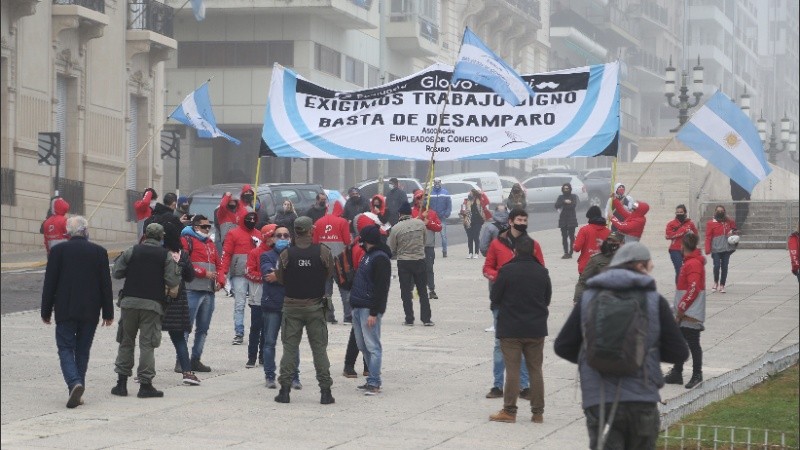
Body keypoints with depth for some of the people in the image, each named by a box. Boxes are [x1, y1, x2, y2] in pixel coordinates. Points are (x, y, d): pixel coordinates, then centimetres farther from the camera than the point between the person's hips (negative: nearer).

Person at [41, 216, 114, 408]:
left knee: (65, 349, 0)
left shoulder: (58, 251, -4)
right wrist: (108, 312, 10)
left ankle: (74, 383, -22)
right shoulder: (99, 252, 0)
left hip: (65, 311, -2)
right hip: (90, 311, 2)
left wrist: (46, 311, 6)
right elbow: (106, 284, 3)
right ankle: (78, 389, 10)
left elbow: (49, 283, -2)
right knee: (82, 350, 10)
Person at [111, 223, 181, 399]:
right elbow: (172, 281, -6)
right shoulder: (166, 255, 1)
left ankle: (122, 382, 11)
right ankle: (145, 384, -1)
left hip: (129, 301, 2)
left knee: (126, 341, 11)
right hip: (152, 303, -2)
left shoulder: (132, 251, 4)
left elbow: (117, 273, 6)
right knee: (147, 344, 1)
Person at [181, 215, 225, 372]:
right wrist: (204, 273, -12)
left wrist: (220, 281, 5)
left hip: (209, 291, 8)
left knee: (203, 328, 9)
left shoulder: (210, 243, 22)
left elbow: (218, 264, 23)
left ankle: (196, 359, 15)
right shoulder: (187, 240, -1)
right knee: (186, 326, -9)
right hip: (192, 290, -8)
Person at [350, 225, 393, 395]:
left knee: (372, 346, -9)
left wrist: (374, 312, -21)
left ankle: (374, 383, -10)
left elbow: (381, 287, -18)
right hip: (359, 307, 10)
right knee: (363, 346, 12)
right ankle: (373, 379, 19)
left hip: (369, 309, -10)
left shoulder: (380, 258, -13)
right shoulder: (367, 255, 17)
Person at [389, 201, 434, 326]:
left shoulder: (396, 228, -11)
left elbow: (392, 249, -4)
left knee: (406, 292, 6)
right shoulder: (420, 224, -4)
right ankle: (426, 319, 6)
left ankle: (409, 319, 5)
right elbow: (424, 241, 8)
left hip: (403, 262, -2)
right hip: (420, 260, 2)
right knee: (423, 291, 9)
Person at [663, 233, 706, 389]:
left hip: (691, 315, -10)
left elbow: (693, 289, -24)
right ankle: (676, 374, 21)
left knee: (693, 344, -2)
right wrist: (678, 309, 19)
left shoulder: (693, 264, -17)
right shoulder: (690, 262, 15)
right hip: (684, 314, 10)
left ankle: (697, 375, 6)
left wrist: (681, 309, -20)